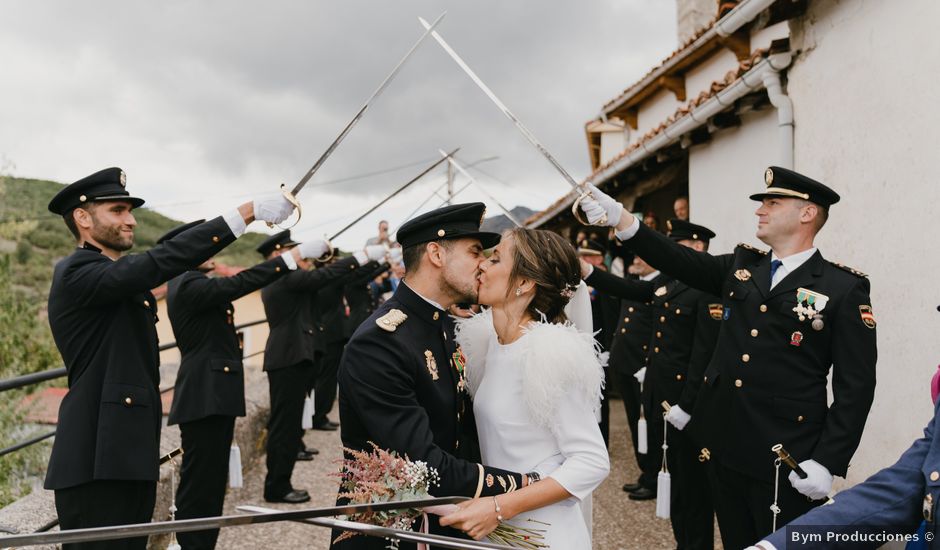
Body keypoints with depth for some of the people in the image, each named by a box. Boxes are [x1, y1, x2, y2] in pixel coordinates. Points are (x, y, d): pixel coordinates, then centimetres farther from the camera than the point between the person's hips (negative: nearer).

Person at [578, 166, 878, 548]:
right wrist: (619, 218, -17)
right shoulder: (740, 266, 9)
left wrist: (826, 463, -16)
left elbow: (855, 385, -10)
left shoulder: (844, 288, -7)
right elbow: (680, 261, -4)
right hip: (727, 445, 5)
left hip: (786, 458, -5)